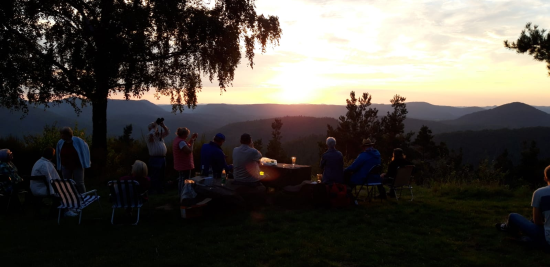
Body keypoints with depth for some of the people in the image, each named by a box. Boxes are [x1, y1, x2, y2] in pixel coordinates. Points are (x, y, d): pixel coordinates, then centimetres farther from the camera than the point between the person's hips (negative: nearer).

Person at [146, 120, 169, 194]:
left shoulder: (160, 135, 16)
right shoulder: (150, 137, -8)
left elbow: (167, 132, 20)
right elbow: (151, 134, -31)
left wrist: (163, 125, 5)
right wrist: (155, 126, -16)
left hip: (163, 158, 8)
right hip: (155, 159, -8)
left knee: (161, 177, 14)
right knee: (155, 177, -6)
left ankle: (160, 190, 23)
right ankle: (153, 191, 1)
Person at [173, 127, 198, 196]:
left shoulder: (177, 139, 9)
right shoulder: (181, 141, -25)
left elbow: (187, 146, 18)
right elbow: (189, 150, -28)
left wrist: (192, 138, 10)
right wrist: (192, 142, -15)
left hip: (180, 165, 11)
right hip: (185, 166, -11)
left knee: (181, 180, 21)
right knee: (185, 181, -4)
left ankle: (181, 195, 34)